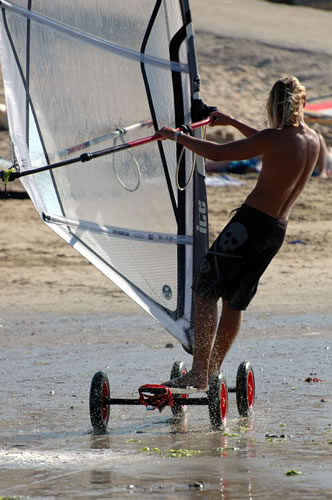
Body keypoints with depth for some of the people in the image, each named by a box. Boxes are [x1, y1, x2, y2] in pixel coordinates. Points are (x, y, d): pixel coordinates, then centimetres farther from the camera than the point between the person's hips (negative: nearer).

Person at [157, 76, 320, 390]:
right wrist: (232, 122, 35)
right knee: (234, 301, 16)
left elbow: (218, 154, -14)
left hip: (251, 222, -7)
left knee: (205, 291, -2)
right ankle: (211, 372, 19)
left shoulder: (275, 138, -14)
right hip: (278, 231, 7)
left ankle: (198, 373, -9)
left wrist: (178, 137, 0)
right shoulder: (313, 140, 9)